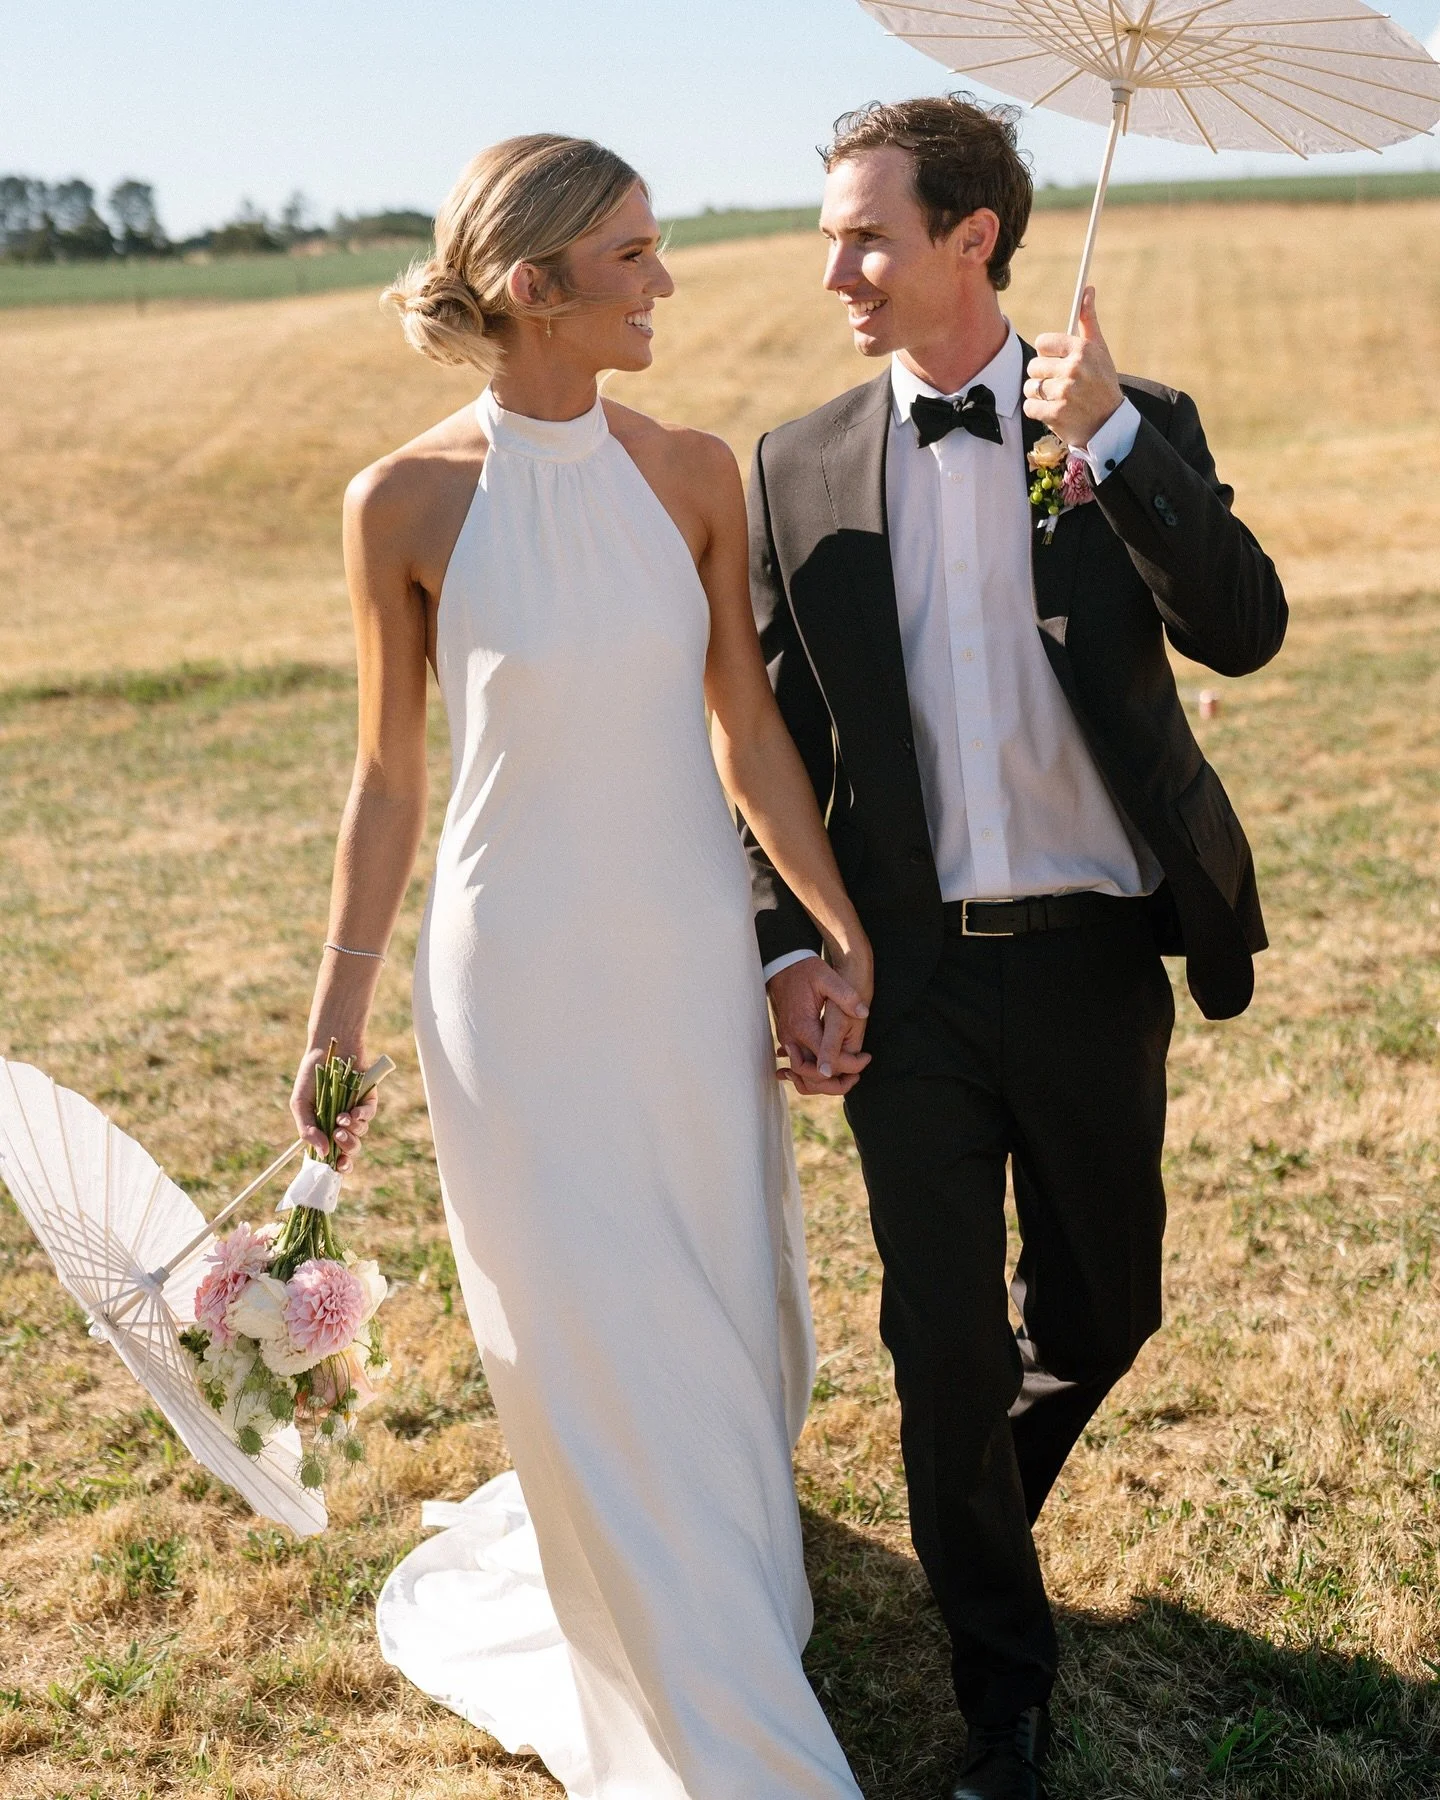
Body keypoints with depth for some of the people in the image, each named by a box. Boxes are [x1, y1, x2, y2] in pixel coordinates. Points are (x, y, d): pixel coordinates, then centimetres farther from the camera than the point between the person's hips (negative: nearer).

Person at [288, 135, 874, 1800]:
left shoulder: (692, 475, -2)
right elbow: (388, 778, -2)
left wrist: (839, 927, 3)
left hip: (694, 967, 4)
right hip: (517, 978, -3)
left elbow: (747, 725, 5)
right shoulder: (405, 504, -10)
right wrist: (336, 1022, 1)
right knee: (594, 1357, 5)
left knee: (726, 1318, 15)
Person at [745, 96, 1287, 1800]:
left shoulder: (1135, 428, -1)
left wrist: (1106, 436, -23)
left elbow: (1245, 629, -15)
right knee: (947, 1353, 7)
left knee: (1099, 1317, 17)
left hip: (1093, 961, 0)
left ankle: (988, 1520, 50)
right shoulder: (801, 467, 1)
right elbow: (777, 733, 5)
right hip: (909, 975, 0)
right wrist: (786, 947, -2)